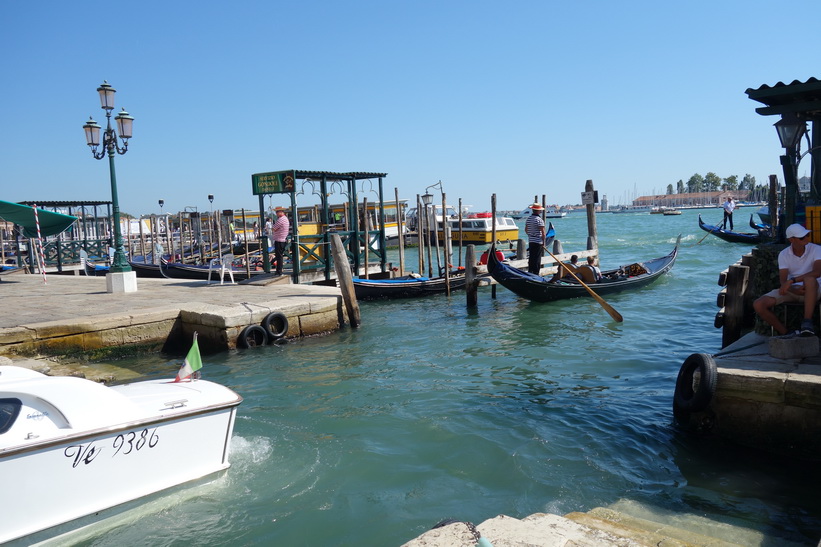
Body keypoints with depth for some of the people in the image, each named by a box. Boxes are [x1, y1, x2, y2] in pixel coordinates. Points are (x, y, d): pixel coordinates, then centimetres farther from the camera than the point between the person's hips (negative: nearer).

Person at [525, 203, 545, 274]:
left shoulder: (528, 218, 7)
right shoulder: (539, 220, -15)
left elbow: (526, 230, 15)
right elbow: (542, 232, -16)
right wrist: (543, 242, -7)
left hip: (530, 241, 7)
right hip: (538, 242, -7)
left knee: (531, 258, 13)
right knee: (537, 260, -3)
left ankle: (530, 273, 17)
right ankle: (536, 274, -2)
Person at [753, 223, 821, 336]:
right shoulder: (784, 254, 1)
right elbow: (782, 281, -7)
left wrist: (792, 280, -32)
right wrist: (795, 290, -29)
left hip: (811, 291, -3)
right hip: (791, 290, 3)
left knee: (810, 279, -41)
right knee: (758, 305, -18)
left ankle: (807, 323, -36)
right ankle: (784, 332, -4)